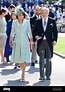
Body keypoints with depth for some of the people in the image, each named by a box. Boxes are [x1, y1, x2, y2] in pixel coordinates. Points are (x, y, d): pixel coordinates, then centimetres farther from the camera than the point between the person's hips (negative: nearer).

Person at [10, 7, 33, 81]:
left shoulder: (27, 22, -1)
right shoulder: (14, 22, 2)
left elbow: (29, 32, 3)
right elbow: (12, 32, 5)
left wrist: (31, 42, 3)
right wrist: (10, 41, -1)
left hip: (25, 42, -1)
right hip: (17, 42, 2)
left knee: (24, 58, -8)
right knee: (18, 58, 5)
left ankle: (23, 74, -2)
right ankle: (23, 71, 27)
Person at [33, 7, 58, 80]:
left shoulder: (52, 21, 3)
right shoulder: (37, 21, 5)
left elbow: (55, 31, 2)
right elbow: (35, 31, 8)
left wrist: (55, 40, -10)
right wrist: (35, 36, -13)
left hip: (49, 42, 0)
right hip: (41, 42, 0)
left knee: (48, 59, 9)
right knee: (41, 59, -6)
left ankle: (48, 75, 21)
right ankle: (42, 76, -1)